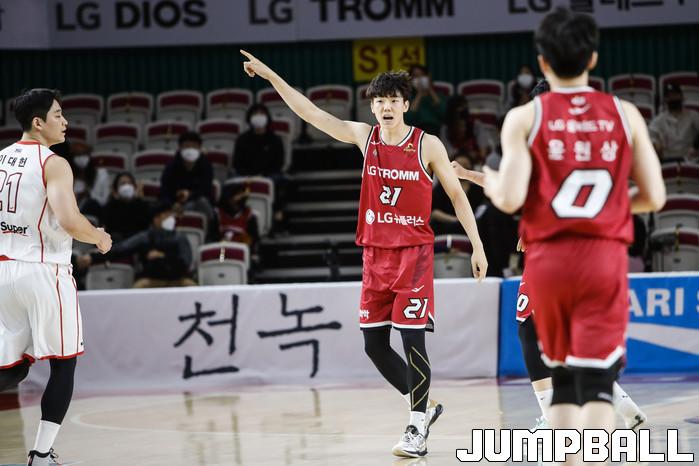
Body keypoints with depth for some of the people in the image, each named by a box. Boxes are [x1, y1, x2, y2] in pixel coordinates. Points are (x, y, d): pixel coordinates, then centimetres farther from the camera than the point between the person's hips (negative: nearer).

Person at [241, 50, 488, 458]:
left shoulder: (427, 145, -6)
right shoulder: (364, 137, 4)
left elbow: (456, 194, 0)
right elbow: (311, 113, 3)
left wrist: (477, 245, -2)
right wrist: (271, 76, -2)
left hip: (414, 252, -5)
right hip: (375, 253, 5)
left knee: (412, 337, -10)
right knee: (374, 344, 4)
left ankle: (417, 432, -3)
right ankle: (424, 405, 23)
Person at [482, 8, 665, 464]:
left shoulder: (525, 118, -2)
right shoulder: (624, 114, 2)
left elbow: (510, 199, -10)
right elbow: (654, 197, 2)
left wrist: (490, 183, 12)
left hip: (549, 258, 1)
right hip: (605, 257, -1)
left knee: (564, 379, 16)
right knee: (597, 384, -4)